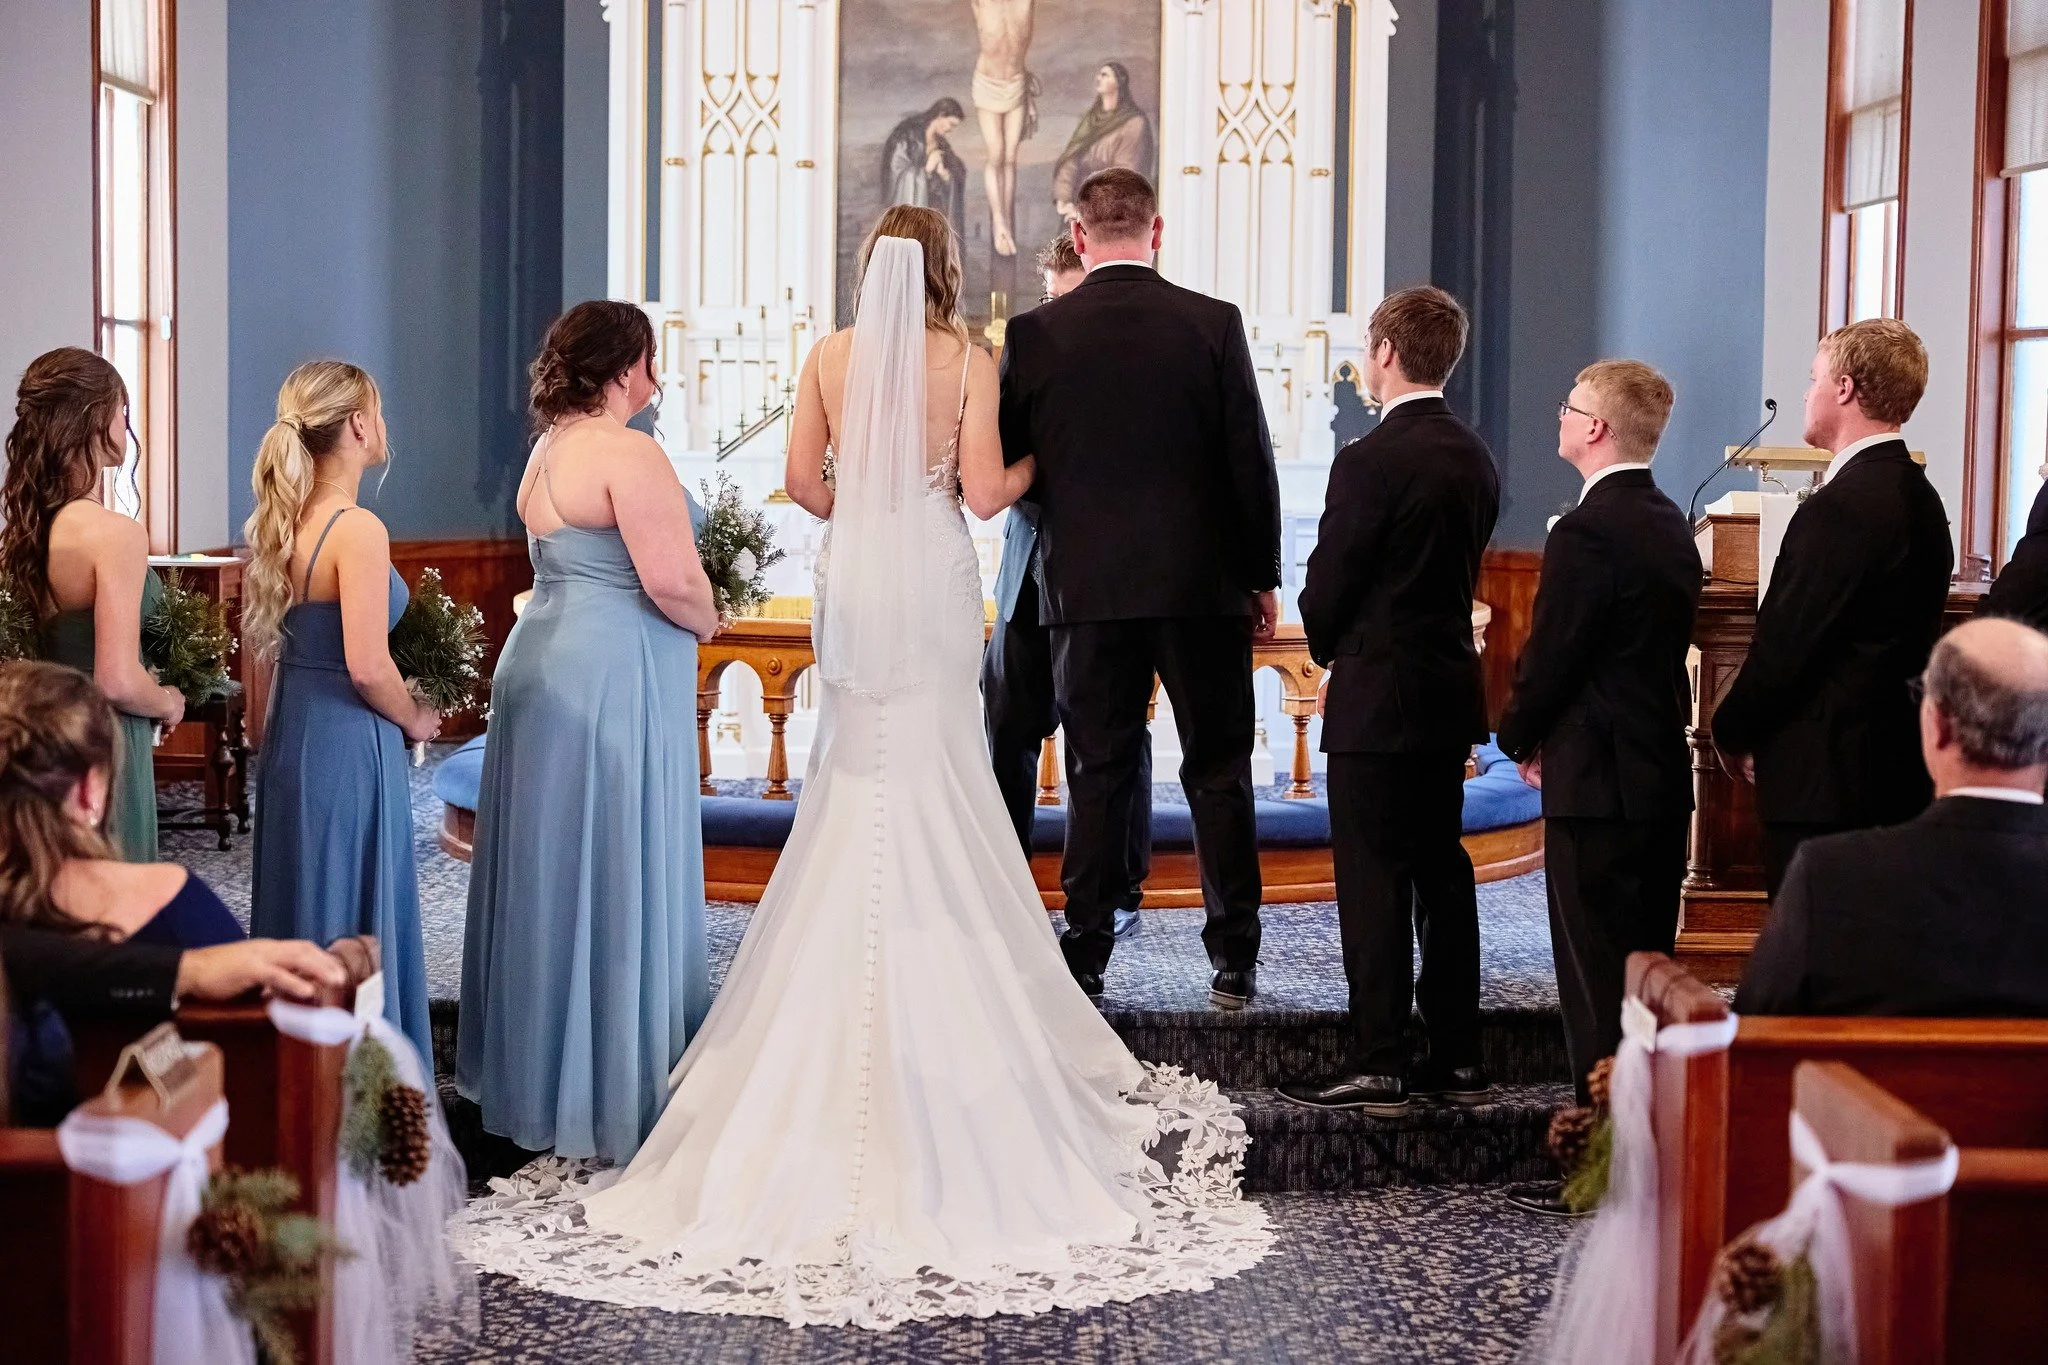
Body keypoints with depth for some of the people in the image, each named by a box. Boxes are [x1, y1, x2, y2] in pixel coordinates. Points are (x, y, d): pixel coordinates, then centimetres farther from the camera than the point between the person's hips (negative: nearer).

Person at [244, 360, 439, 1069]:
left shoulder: (284, 521, 6)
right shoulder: (358, 530, -19)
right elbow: (367, 665, -23)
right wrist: (415, 719, -6)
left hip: (288, 733, 9)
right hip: (348, 743, -9)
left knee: (297, 911, 17)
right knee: (351, 925, 1)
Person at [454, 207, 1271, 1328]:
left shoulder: (831, 356, 3)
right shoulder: (966, 360, -5)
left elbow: (801, 481, 3)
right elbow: (984, 491, -9)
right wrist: (1037, 463, 11)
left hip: (852, 573, 2)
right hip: (936, 576, -2)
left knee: (856, 774, 11)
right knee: (933, 782, 5)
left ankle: (851, 1003, 13)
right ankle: (942, 993, 6)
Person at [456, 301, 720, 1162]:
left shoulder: (547, 453, 14)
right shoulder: (626, 453, -15)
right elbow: (671, 579, -21)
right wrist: (706, 622, -1)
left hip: (542, 664, 10)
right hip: (612, 679, -10)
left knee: (547, 870, 16)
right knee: (613, 878, -3)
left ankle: (530, 1072, 27)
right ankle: (611, 1087, 4)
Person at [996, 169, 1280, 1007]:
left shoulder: (1035, 334, -3)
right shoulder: (1214, 325, -4)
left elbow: (1004, 466, 4)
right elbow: (1251, 460, -2)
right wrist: (1262, 576, 7)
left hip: (1086, 584, 0)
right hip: (1203, 583, 0)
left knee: (1098, 772, 7)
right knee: (1218, 770, 7)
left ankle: (1087, 958, 9)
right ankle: (1233, 962, 10)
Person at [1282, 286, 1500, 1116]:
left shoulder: (1370, 462, -17)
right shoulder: (1476, 460, 7)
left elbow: (1326, 589, -13)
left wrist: (1331, 651, 8)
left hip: (1376, 699, -8)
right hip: (1451, 689, 8)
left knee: (1372, 884, -3)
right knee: (1442, 875, 12)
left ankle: (1378, 1067, 0)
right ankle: (1457, 1057, 18)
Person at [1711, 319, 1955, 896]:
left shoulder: (1842, 506, -18)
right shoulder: (1918, 496, 11)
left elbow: (1786, 645, -18)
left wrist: (1732, 733, -1)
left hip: (1824, 782, -10)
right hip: (1895, 767, 10)